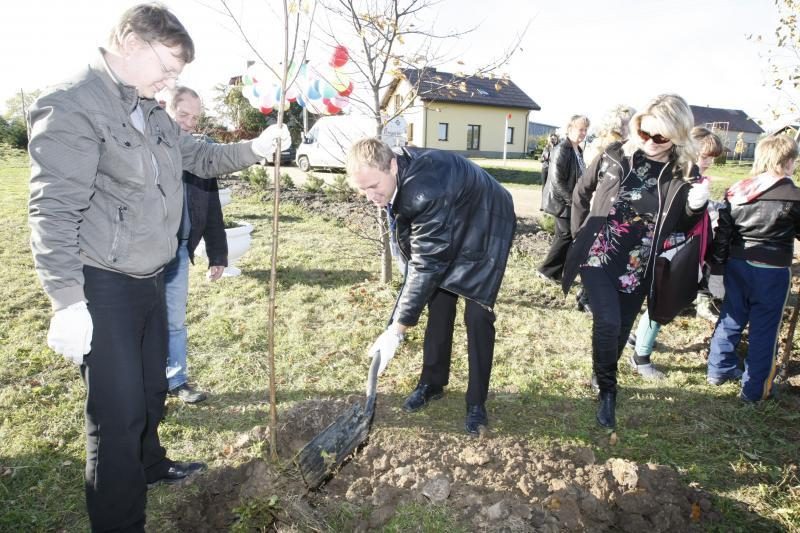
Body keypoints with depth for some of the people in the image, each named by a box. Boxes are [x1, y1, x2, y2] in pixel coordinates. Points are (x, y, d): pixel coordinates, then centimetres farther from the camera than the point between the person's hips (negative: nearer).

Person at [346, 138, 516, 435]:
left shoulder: (427, 190, -42)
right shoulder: (392, 170, -15)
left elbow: (427, 264, -41)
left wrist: (396, 330, -38)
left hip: (485, 230, -8)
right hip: (448, 229, 8)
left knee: (477, 316, -10)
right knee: (438, 305, 10)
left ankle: (476, 403, 5)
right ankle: (432, 383, 25)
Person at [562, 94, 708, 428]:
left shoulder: (683, 174, -5)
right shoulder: (615, 156, -6)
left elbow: (683, 228, 5)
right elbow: (581, 192, 9)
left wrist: (695, 207, -16)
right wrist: (581, 232, 7)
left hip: (638, 269, 2)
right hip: (598, 258, -1)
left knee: (620, 331, 12)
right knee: (608, 323, -17)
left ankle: (604, 378, 40)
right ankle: (608, 388, 8)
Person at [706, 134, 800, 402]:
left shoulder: (736, 191, 0)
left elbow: (723, 232, 3)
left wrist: (717, 264, 9)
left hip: (737, 265, 5)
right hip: (772, 272, -5)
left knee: (731, 318, 19)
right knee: (764, 329, 6)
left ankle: (719, 369, 33)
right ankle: (754, 389, 16)